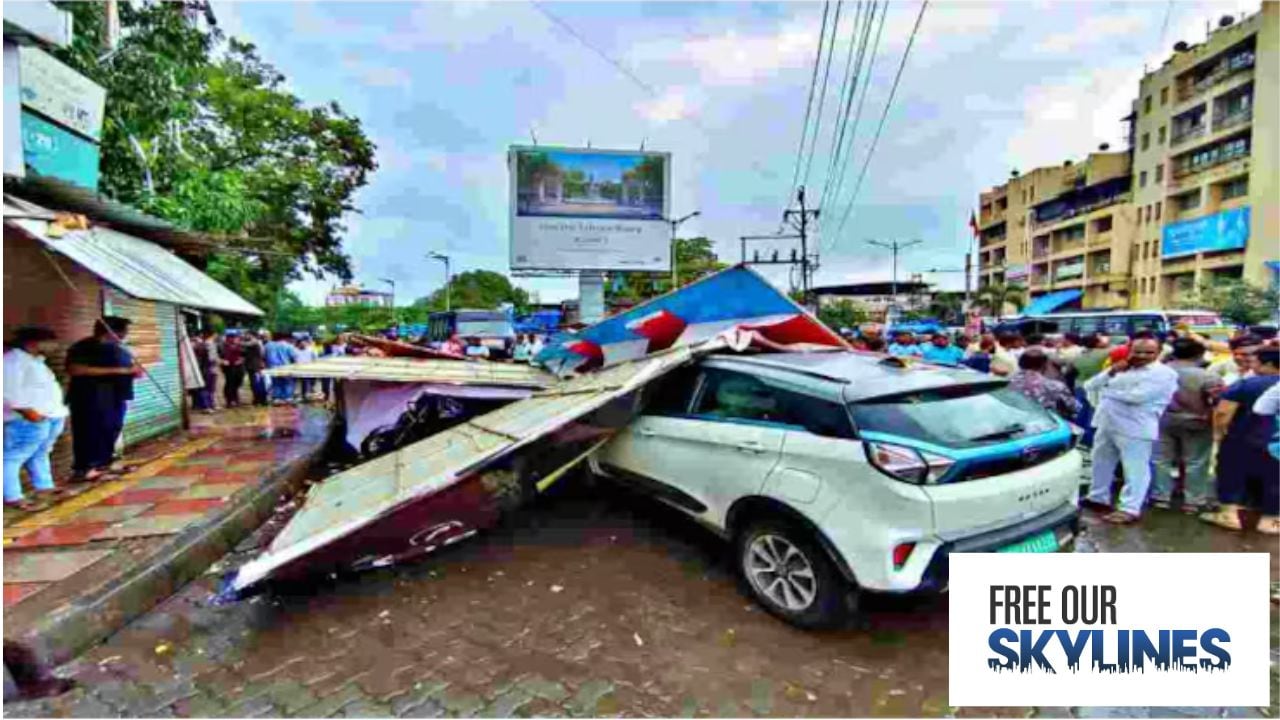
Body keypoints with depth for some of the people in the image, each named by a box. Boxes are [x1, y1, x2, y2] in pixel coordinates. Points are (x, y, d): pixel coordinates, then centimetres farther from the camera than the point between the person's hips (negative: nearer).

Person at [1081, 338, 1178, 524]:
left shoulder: (1163, 374, -7)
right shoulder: (1122, 370, 15)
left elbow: (1137, 396, -21)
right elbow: (1090, 386, 10)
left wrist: (1106, 392, -5)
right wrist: (1111, 372, -5)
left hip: (1136, 429, -8)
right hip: (1106, 424, 8)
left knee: (1135, 470, -3)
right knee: (1101, 464, 17)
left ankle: (1129, 509, 2)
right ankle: (1098, 498, 31)